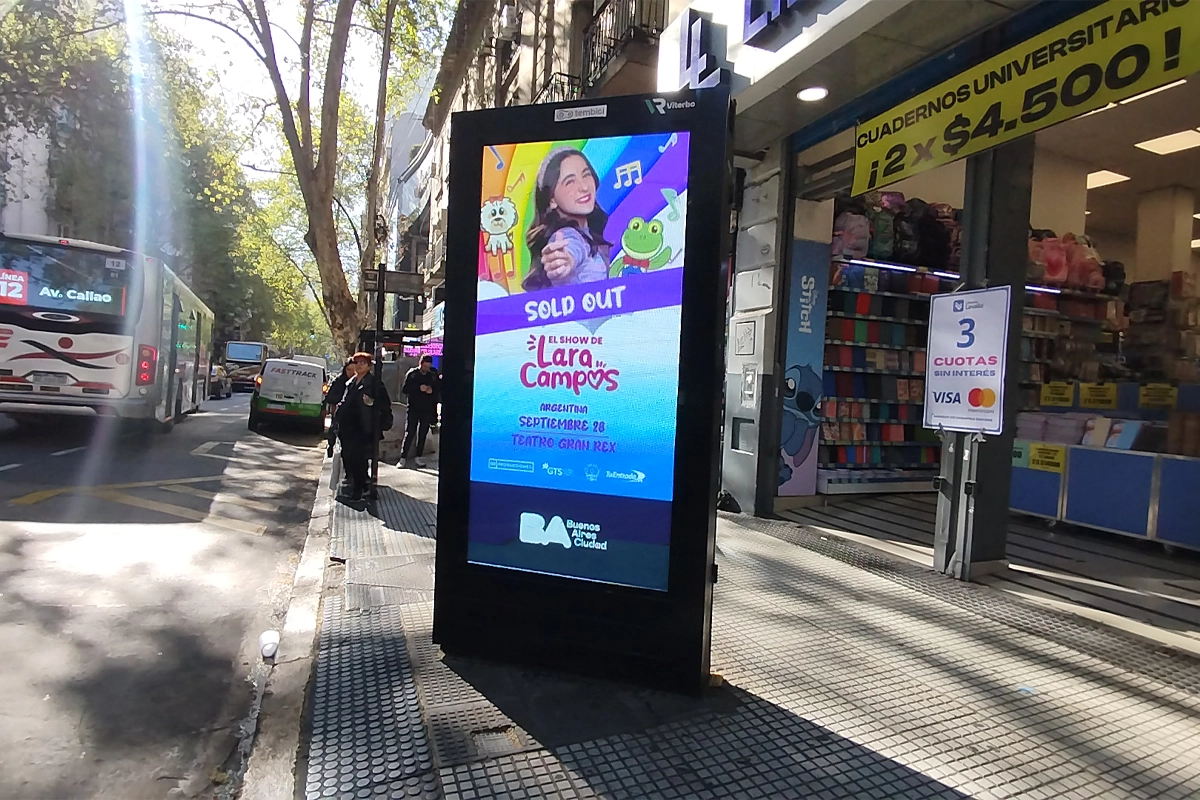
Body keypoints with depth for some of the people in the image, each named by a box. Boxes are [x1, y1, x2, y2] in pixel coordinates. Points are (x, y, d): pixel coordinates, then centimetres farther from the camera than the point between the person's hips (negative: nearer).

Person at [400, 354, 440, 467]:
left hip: (427, 409, 2)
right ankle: (403, 457, 1)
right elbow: (405, 389, -4)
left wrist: (432, 390, -12)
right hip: (413, 408, -2)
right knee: (409, 433, -4)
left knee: (423, 434, 8)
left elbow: (439, 390, 10)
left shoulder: (433, 375, 5)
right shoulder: (412, 373, 0)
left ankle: (419, 457, 16)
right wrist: (419, 388, -16)